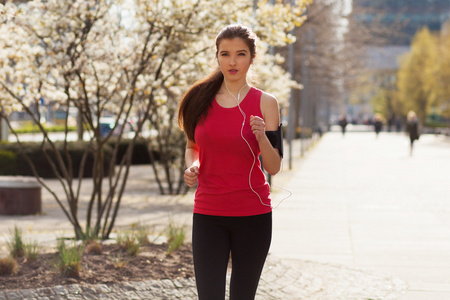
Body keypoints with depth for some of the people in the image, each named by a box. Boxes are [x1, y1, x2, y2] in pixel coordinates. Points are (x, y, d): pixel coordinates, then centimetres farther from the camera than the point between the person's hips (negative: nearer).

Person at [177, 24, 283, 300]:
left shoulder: (265, 103, -2)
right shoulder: (201, 98, 5)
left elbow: (274, 168, -4)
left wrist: (262, 136, -23)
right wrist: (192, 167, -3)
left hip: (252, 215, -1)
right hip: (208, 215, 1)